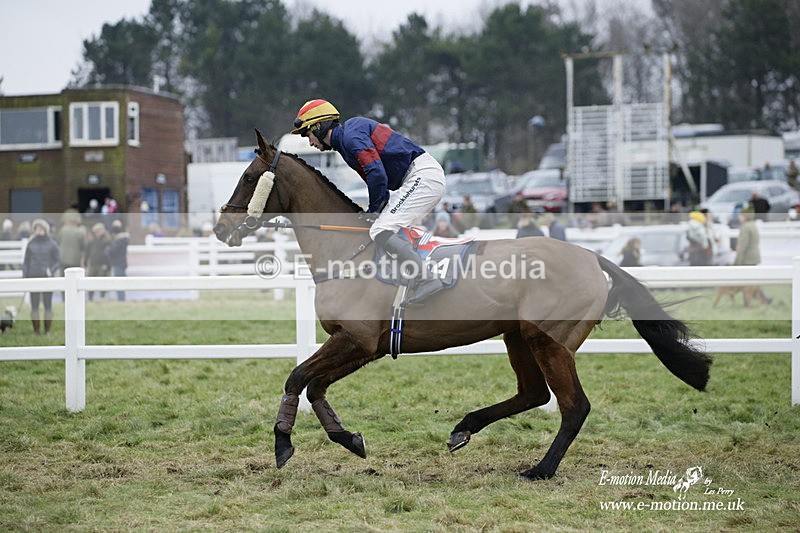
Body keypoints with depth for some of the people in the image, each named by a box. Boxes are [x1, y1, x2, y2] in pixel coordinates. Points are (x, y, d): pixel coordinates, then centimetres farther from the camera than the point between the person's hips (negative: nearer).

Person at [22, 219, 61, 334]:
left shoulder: (52, 244, -3)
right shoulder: (31, 244, 4)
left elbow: (58, 262, -1)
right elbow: (26, 263, 7)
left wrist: (51, 271, -21)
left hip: (47, 278, -2)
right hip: (34, 278, 2)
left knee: (48, 305, -2)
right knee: (34, 306, 0)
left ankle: (47, 332, 3)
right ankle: (36, 332, 5)